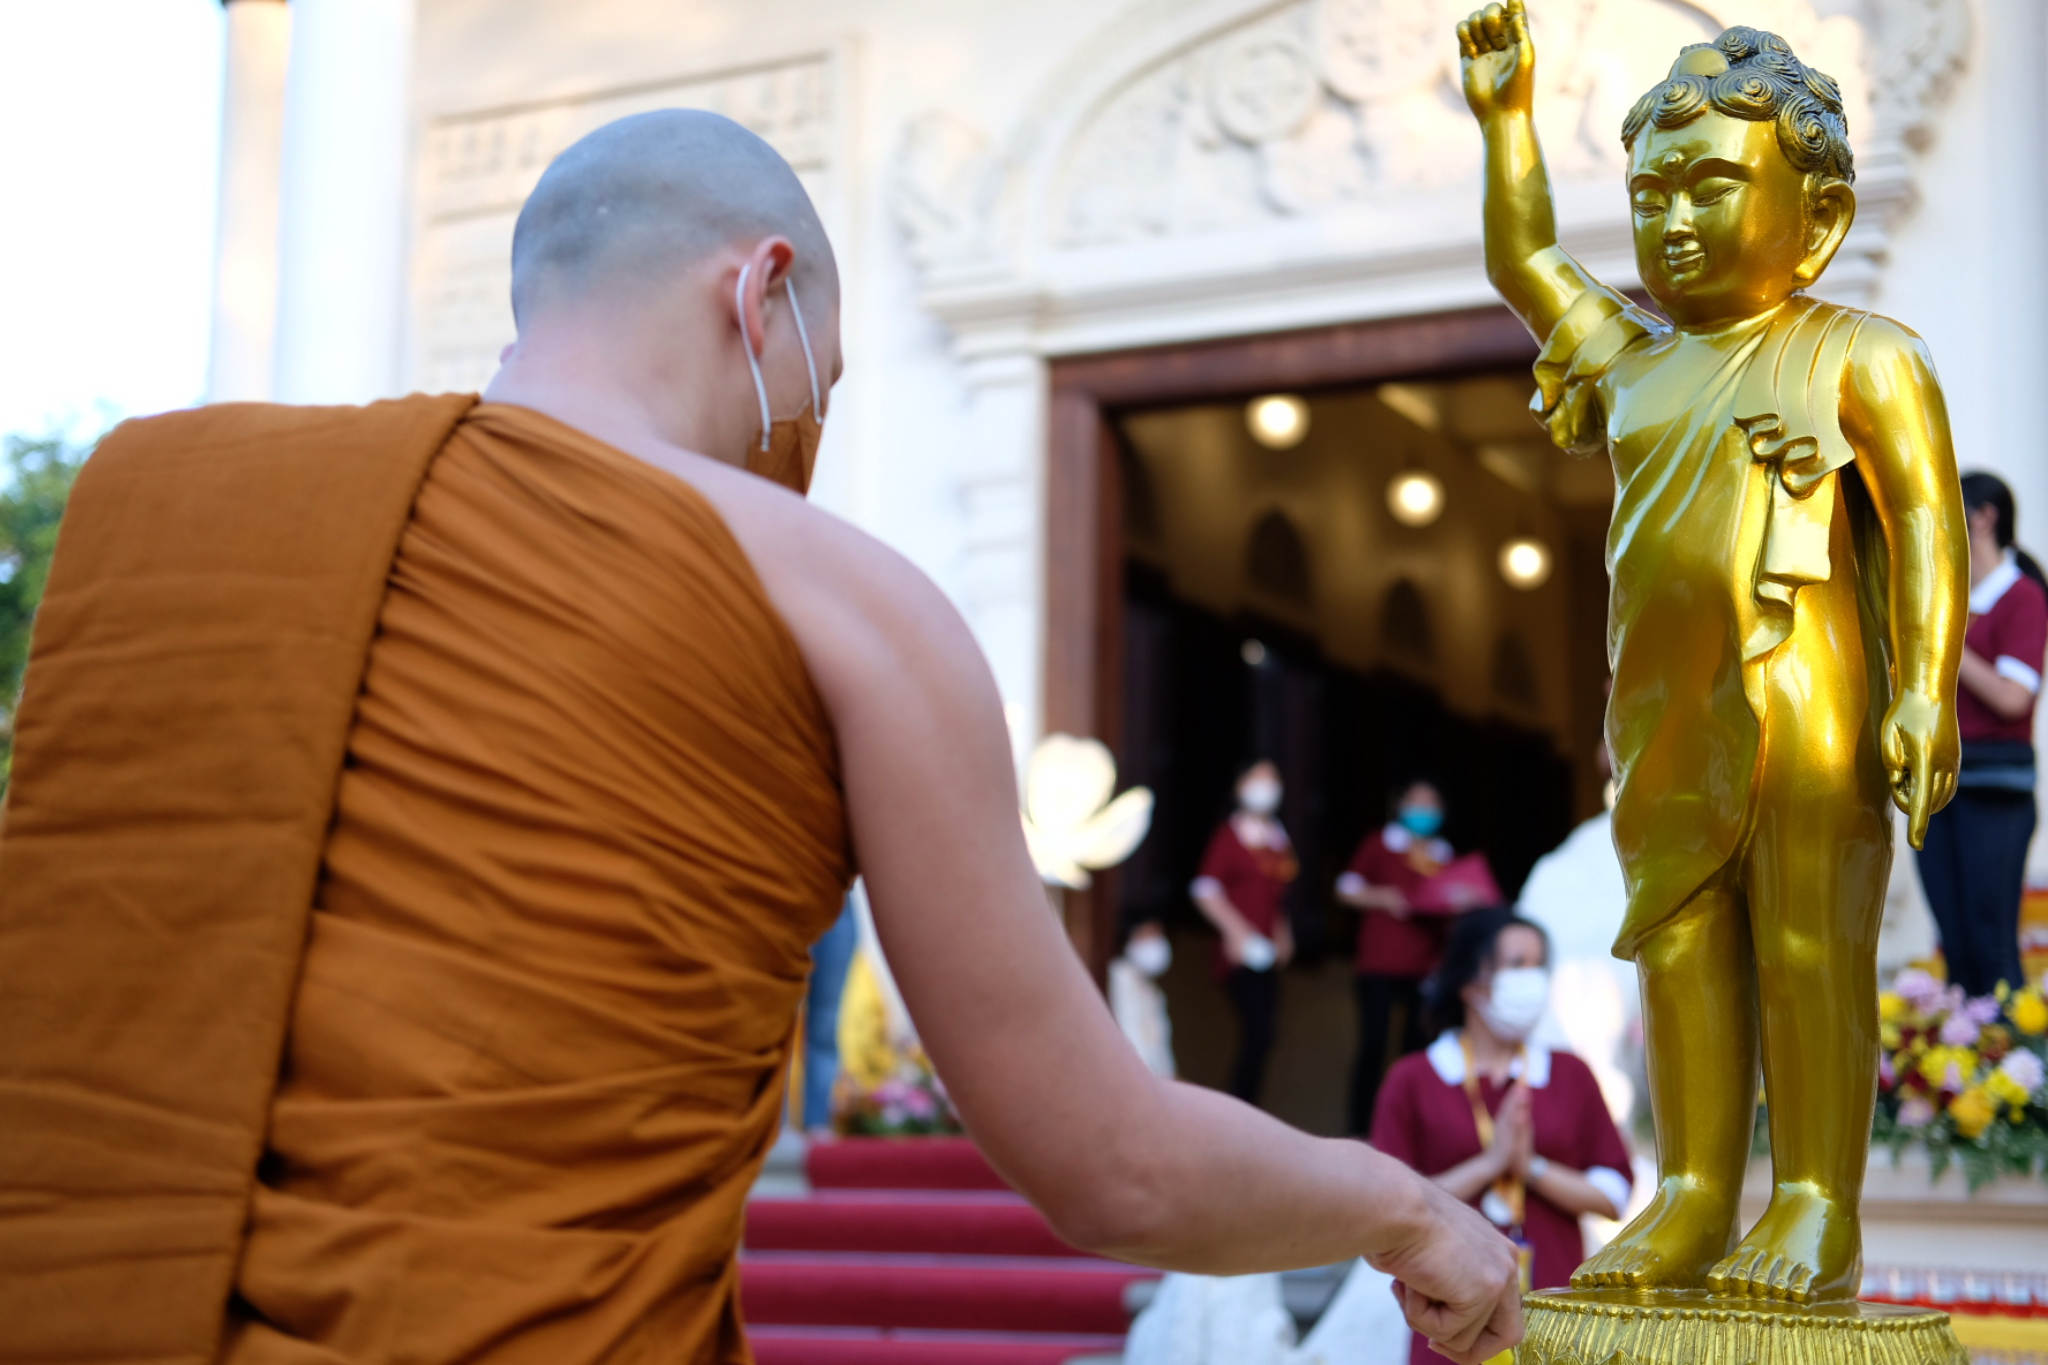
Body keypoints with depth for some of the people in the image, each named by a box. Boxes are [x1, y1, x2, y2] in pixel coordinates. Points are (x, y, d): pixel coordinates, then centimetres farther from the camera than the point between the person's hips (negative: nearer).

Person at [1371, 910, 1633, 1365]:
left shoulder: (1571, 1075, 12)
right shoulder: (1414, 1080, 5)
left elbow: (1613, 1195, 6)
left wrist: (1533, 1168, -8)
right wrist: (1488, 1164, -10)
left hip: (1556, 1307, 2)